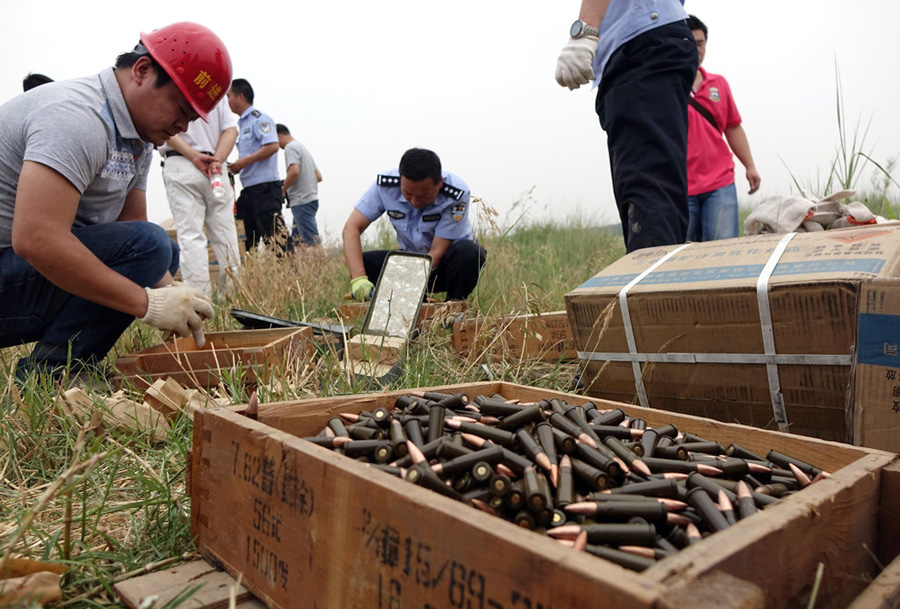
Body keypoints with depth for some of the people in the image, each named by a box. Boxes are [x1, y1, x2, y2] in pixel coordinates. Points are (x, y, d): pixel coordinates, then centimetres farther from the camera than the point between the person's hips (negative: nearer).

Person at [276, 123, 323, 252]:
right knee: (294, 241, 11)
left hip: (302, 201, -10)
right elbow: (319, 176, 24)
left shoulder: (290, 147, -6)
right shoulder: (302, 147, 24)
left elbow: (294, 171, -23)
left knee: (312, 242, -12)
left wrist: (283, 190, -9)